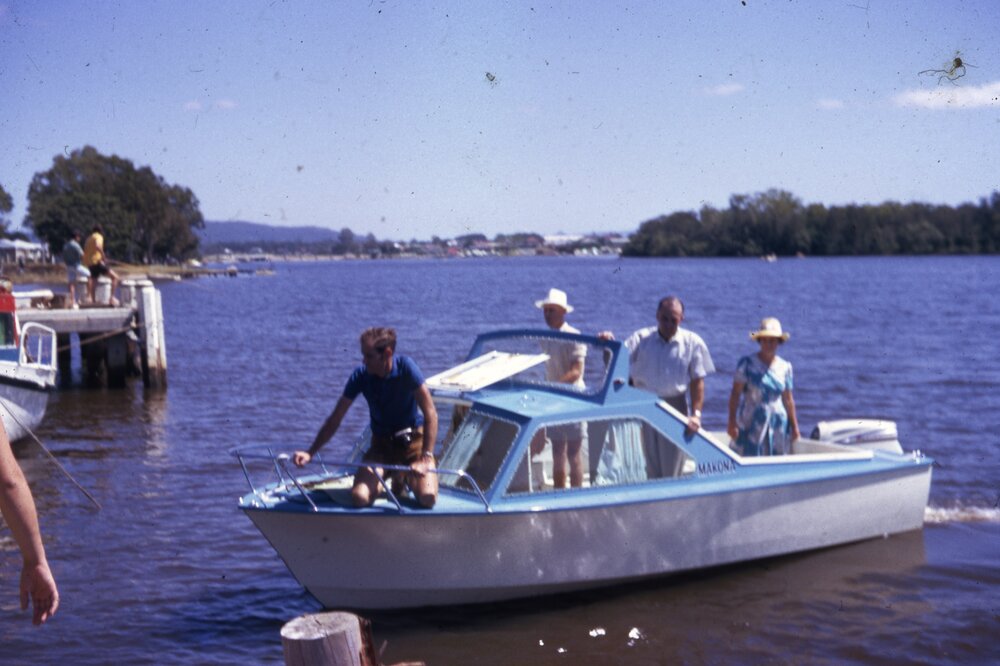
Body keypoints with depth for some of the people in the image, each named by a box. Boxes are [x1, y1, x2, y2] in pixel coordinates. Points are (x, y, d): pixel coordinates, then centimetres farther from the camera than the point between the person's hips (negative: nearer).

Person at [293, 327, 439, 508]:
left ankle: (404, 479, 13)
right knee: (360, 497, -22)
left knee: (427, 498, -24)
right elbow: (334, 420, -5)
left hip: (413, 440, -2)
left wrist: (426, 457, -30)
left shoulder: (405, 367, -20)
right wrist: (310, 453, -13)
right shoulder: (361, 375, -11)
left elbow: (431, 414, -21)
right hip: (381, 444, 2)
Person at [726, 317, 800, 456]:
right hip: (751, 424, -4)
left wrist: (794, 426, 13)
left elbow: (788, 399, 13)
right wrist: (732, 422, -11)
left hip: (778, 425, 4)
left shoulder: (785, 367, 8)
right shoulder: (747, 364, -3)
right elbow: (735, 394, -4)